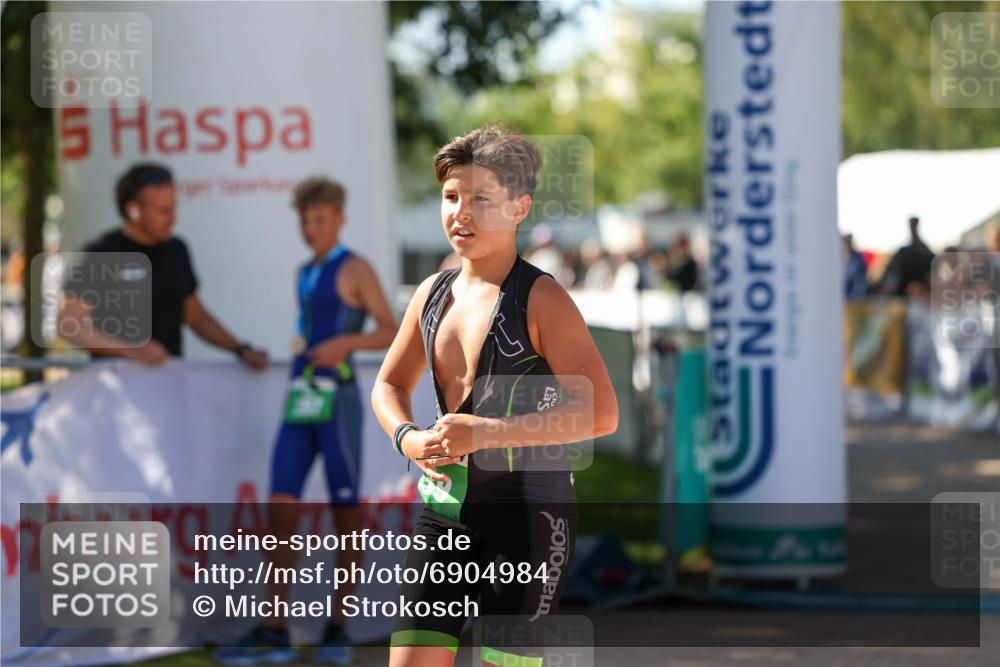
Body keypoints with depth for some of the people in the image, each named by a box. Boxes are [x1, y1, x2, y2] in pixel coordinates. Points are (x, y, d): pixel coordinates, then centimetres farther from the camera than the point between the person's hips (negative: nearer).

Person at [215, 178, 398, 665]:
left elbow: (391, 332, -7)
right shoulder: (304, 274, 19)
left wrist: (346, 343, -21)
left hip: (338, 400, -6)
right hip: (299, 401, 6)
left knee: (346, 511, 1)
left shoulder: (355, 269, -1)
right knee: (281, 510, -4)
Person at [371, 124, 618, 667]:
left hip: (528, 511, -6)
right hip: (445, 508, 6)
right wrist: (407, 437, 0)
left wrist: (486, 432, -23)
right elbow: (389, 384, 23)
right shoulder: (433, 293, 8)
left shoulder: (539, 298, -11)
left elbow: (600, 413, -19)